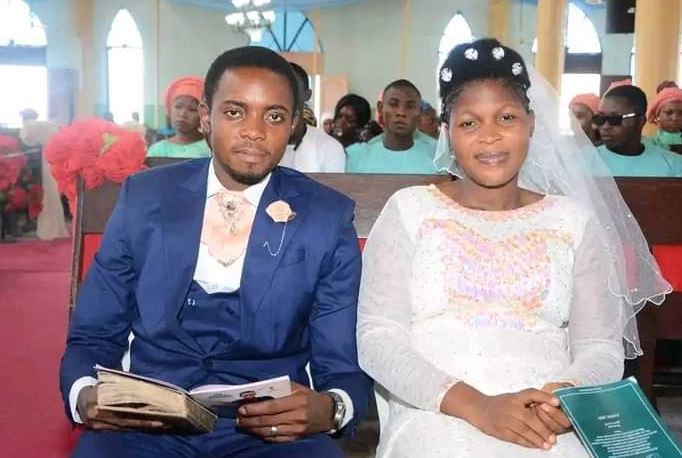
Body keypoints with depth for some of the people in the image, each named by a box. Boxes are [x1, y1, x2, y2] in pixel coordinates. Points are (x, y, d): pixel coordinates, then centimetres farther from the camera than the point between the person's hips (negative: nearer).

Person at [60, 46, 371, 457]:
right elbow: (93, 336, 8)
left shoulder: (328, 218, 1)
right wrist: (85, 395, -15)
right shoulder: (143, 198, 4)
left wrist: (329, 409, -22)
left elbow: (345, 366, 1)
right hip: (149, 423, 1)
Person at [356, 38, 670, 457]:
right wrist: (475, 406, -16)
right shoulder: (409, 210, 5)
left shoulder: (574, 218, 11)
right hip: (437, 422, -1)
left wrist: (570, 394, -14)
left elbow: (601, 345, 9)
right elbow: (376, 337, -4)